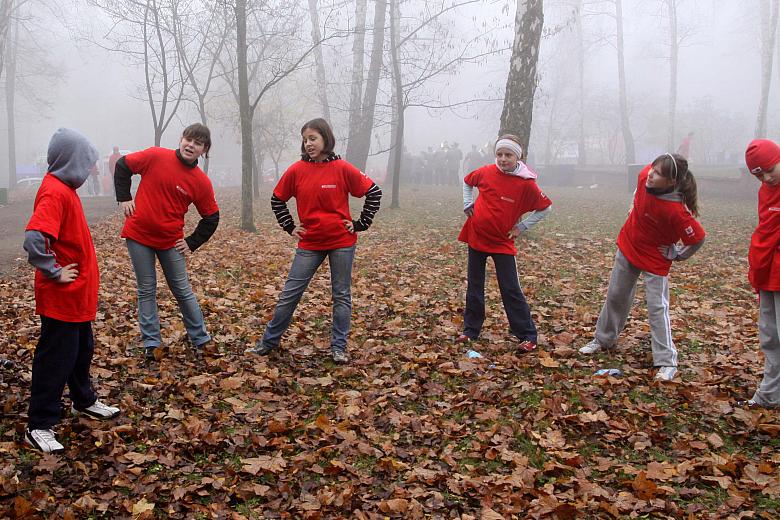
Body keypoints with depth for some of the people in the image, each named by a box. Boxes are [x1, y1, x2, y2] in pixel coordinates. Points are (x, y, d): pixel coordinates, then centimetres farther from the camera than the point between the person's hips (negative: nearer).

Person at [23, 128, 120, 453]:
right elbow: (34, 239, -34)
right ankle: (39, 427, 11)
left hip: (77, 294, 9)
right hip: (61, 296, -9)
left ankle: (84, 402, 40)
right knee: (56, 359, 0)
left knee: (82, 350, 23)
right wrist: (54, 273, -22)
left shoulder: (65, 188, 8)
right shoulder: (55, 192, -22)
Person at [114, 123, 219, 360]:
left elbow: (211, 218, 2)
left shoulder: (202, 183, -8)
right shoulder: (156, 157, -9)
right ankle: (150, 343, 17)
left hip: (170, 241, 0)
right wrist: (124, 197, -2)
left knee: (183, 291, 7)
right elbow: (123, 165, 4)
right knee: (147, 291, 8)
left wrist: (192, 243, -2)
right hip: (138, 235, 0)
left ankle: (200, 340, 20)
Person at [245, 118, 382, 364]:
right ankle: (269, 341, 18)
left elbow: (374, 192, -2)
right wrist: (289, 227, 5)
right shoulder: (296, 170, -2)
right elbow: (277, 199, 12)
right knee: (289, 294, 5)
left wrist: (361, 224, -3)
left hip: (341, 242, -1)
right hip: (309, 244, 2)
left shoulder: (342, 169, -8)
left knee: (341, 295, 7)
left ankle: (339, 347, 18)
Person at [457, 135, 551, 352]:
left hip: (503, 243, -3)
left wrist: (522, 227, -5)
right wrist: (467, 204, 7)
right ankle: (470, 330, 24)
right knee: (474, 287, 12)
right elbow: (467, 181, 18)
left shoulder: (526, 183, -13)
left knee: (511, 289, -2)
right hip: (476, 237, 4)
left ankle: (528, 336, 7)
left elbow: (545, 207, -1)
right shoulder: (486, 172, -5)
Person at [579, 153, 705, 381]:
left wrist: (677, 255, -10)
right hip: (627, 247, 7)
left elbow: (698, 238, -23)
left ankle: (667, 362, 7)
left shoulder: (676, 211, -35)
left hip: (655, 259, -7)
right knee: (615, 296, 18)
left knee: (657, 307, -4)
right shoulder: (645, 175, -20)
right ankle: (603, 339, 38)